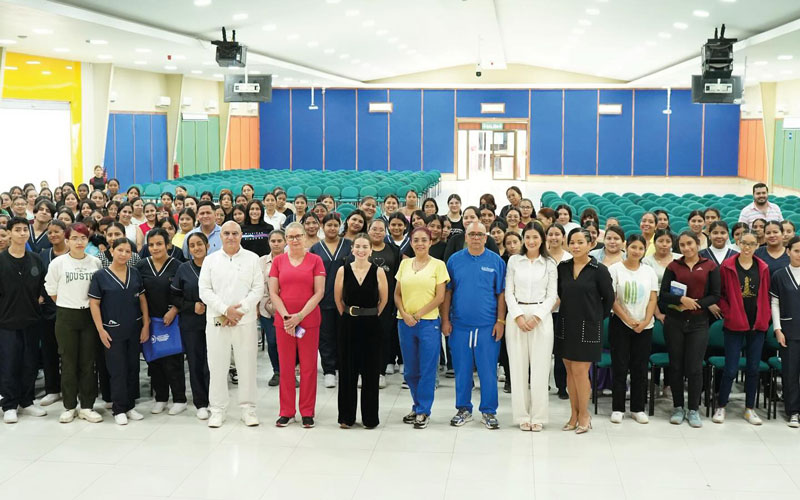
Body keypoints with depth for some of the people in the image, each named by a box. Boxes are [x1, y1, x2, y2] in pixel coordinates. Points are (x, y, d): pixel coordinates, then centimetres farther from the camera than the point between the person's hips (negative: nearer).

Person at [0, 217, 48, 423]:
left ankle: (26, 402, 21)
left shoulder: (35, 260, 7)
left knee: (30, 363, 8)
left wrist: (39, 300, 1)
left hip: (31, 320, 4)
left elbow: (42, 288, 14)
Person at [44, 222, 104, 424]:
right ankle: (69, 406, 13)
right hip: (66, 316, -1)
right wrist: (69, 305, 7)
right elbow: (51, 290, 4)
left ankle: (87, 406, 11)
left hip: (89, 315, 1)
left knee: (88, 362, 4)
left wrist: (89, 305, 6)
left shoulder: (95, 262, 1)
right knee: (68, 362, 4)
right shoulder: (58, 263, -4)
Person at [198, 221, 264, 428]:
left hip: (245, 320, -1)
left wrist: (240, 310, -11)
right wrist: (225, 310, -10)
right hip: (216, 321, 1)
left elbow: (258, 289, -1)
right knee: (217, 366, 3)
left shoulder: (252, 259, 5)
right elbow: (204, 290, 1)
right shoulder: (211, 260, 7)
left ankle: (248, 408, 14)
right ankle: (217, 409, 13)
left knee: (247, 365, 3)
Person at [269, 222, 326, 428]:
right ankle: (286, 412, 15)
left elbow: (319, 292, -4)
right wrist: (286, 316, -9)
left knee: (309, 367, 3)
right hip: (283, 321, 1)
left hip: (309, 320, -1)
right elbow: (273, 293, 3)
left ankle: (307, 412, 12)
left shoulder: (315, 260, 1)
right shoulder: (278, 261, 6)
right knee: (285, 367, 5)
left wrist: (300, 315, -11)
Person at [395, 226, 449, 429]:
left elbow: (440, 297, -5)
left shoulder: (438, 265, -1)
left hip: (428, 322, -4)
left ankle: (423, 411, 9)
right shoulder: (404, 264, 10)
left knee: (427, 369, 0)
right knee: (410, 370, 10)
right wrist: (404, 314, -5)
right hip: (405, 322, 4)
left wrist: (418, 314, -9)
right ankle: (417, 406, 26)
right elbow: (397, 293, 11)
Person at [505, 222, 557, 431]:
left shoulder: (549, 263, 6)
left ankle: (538, 416, 5)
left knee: (540, 367, -2)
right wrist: (518, 316, -8)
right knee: (518, 366, 1)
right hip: (516, 316, 1)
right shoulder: (514, 260, 7)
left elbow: (552, 295, 3)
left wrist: (536, 317, -9)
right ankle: (522, 415, 8)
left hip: (541, 316, -1)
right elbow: (509, 292, 4)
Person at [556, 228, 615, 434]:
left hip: (588, 326, -4)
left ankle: (584, 414, 9)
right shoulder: (563, 267, 4)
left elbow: (608, 298, 1)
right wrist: (572, 310, 11)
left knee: (580, 371, -6)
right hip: (566, 325, 4)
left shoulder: (599, 270, -7)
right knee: (570, 371, 8)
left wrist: (598, 316, 6)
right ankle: (574, 414, 16)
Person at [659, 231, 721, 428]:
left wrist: (695, 304, -14)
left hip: (698, 323, -1)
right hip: (674, 322, 1)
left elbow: (715, 295, -2)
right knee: (676, 366, 6)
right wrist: (681, 299, -18)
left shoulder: (710, 267, 2)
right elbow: (663, 294, -2)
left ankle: (693, 409, 11)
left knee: (694, 367, -1)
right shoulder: (674, 266, 4)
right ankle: (678, 407, 18)